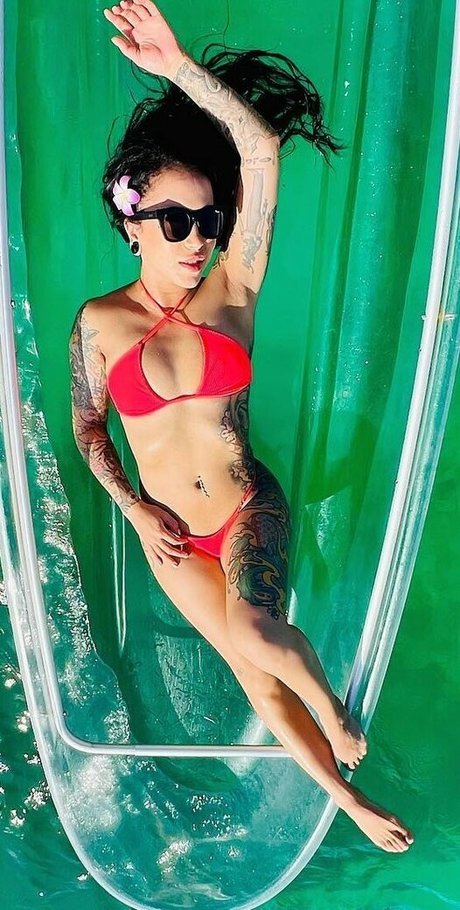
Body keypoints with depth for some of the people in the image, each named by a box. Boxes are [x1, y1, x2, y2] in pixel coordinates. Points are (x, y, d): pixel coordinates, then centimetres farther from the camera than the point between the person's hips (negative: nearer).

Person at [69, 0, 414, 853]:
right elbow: (86, 427, 2)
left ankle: (336, 710, 8)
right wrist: (134, 507, -7)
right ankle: (344, 796, 33)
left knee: (253, 631, -29)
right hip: (170, 535, 2)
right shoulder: (100, 323, -9)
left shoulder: (232, 290, -10)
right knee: (255, 675, 8)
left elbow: (261, 151, -20)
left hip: (249, 508, -1)